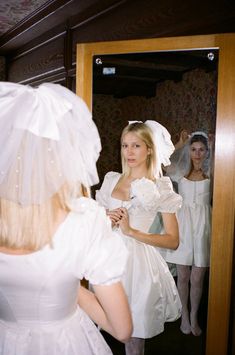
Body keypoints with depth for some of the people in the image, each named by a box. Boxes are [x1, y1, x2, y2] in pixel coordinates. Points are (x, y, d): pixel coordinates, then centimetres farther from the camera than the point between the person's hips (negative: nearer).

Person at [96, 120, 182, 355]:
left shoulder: (160, 188, -3)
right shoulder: (111, 180, 7)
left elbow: (173, 240, -6)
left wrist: (131, 231, -13)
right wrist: (106, 221, -6)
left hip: (138, 260, -3)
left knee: (133, 332, 8)